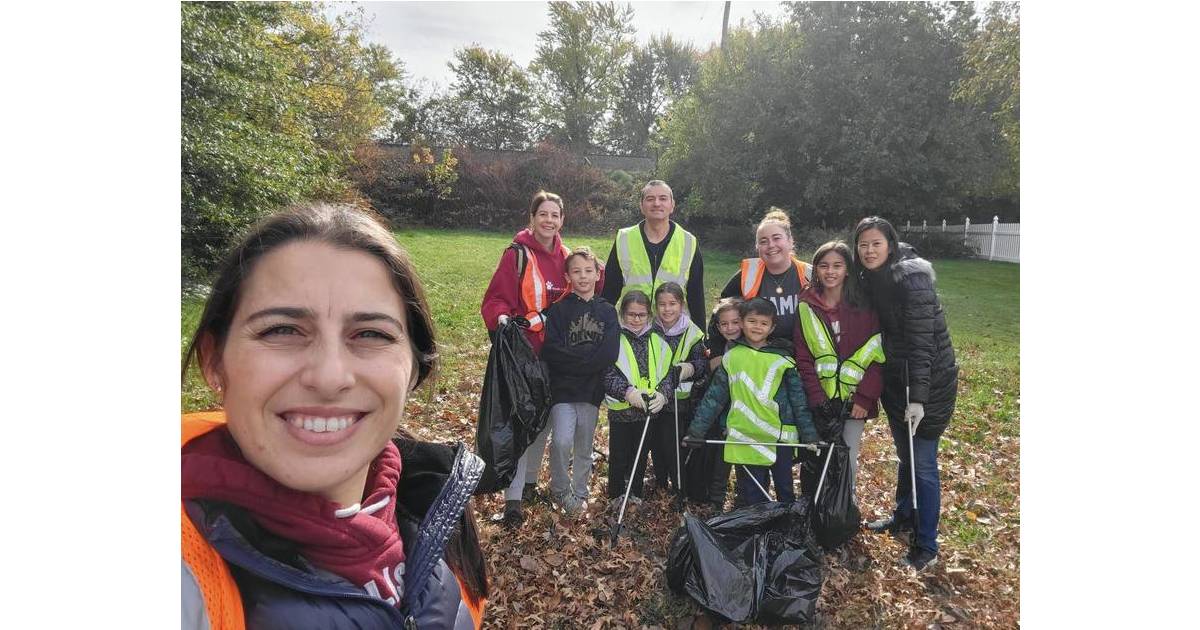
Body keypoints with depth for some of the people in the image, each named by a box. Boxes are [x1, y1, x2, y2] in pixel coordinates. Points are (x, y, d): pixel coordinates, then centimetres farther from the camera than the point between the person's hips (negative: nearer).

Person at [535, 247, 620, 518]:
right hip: (562, 387, -2)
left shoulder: (608, 311, 6)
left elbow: (610, 353, -7)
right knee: (561, 441, -17)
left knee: (584, 447, 12)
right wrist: (589, 356, -14)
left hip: (592, 389, 2)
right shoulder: (558, 309, 0)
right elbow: (551, 350, -12)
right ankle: (560, 490, 8)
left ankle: (579, 493, 33)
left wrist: (573, 358, -12)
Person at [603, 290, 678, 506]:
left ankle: (636, 494, 36)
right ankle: (616, 496, 28)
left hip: (650, 410, 3)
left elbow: (668, 372, 3)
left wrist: (662, 394, -15)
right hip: (620, 410, -3)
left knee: (641, 455, 18)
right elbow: (607, 374, -14)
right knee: (619, 456, 10)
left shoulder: (658, 342, 3)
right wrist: (627, 391, -27)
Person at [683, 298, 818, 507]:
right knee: (752, 498, 9)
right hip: (745, 440, 1)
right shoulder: (731, 358, 3)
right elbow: (714, 397, 5)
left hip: (779, 438, 0)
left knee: (785, 492, 14)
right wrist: (696, 431, 2)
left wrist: (810, 436, -2)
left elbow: (799, 401, 2)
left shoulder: (782, 359, -1)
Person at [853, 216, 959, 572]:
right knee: (904, 454, 21)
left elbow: (922, 341, -24)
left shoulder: (911, 279, -21)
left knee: (922, 462, -1)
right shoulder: (867, 279, 2)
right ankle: (903, 518, 40)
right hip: (896, 377, 7)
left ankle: (926, 547, 13)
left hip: (929, 380, -7)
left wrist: (918, 397, -26)